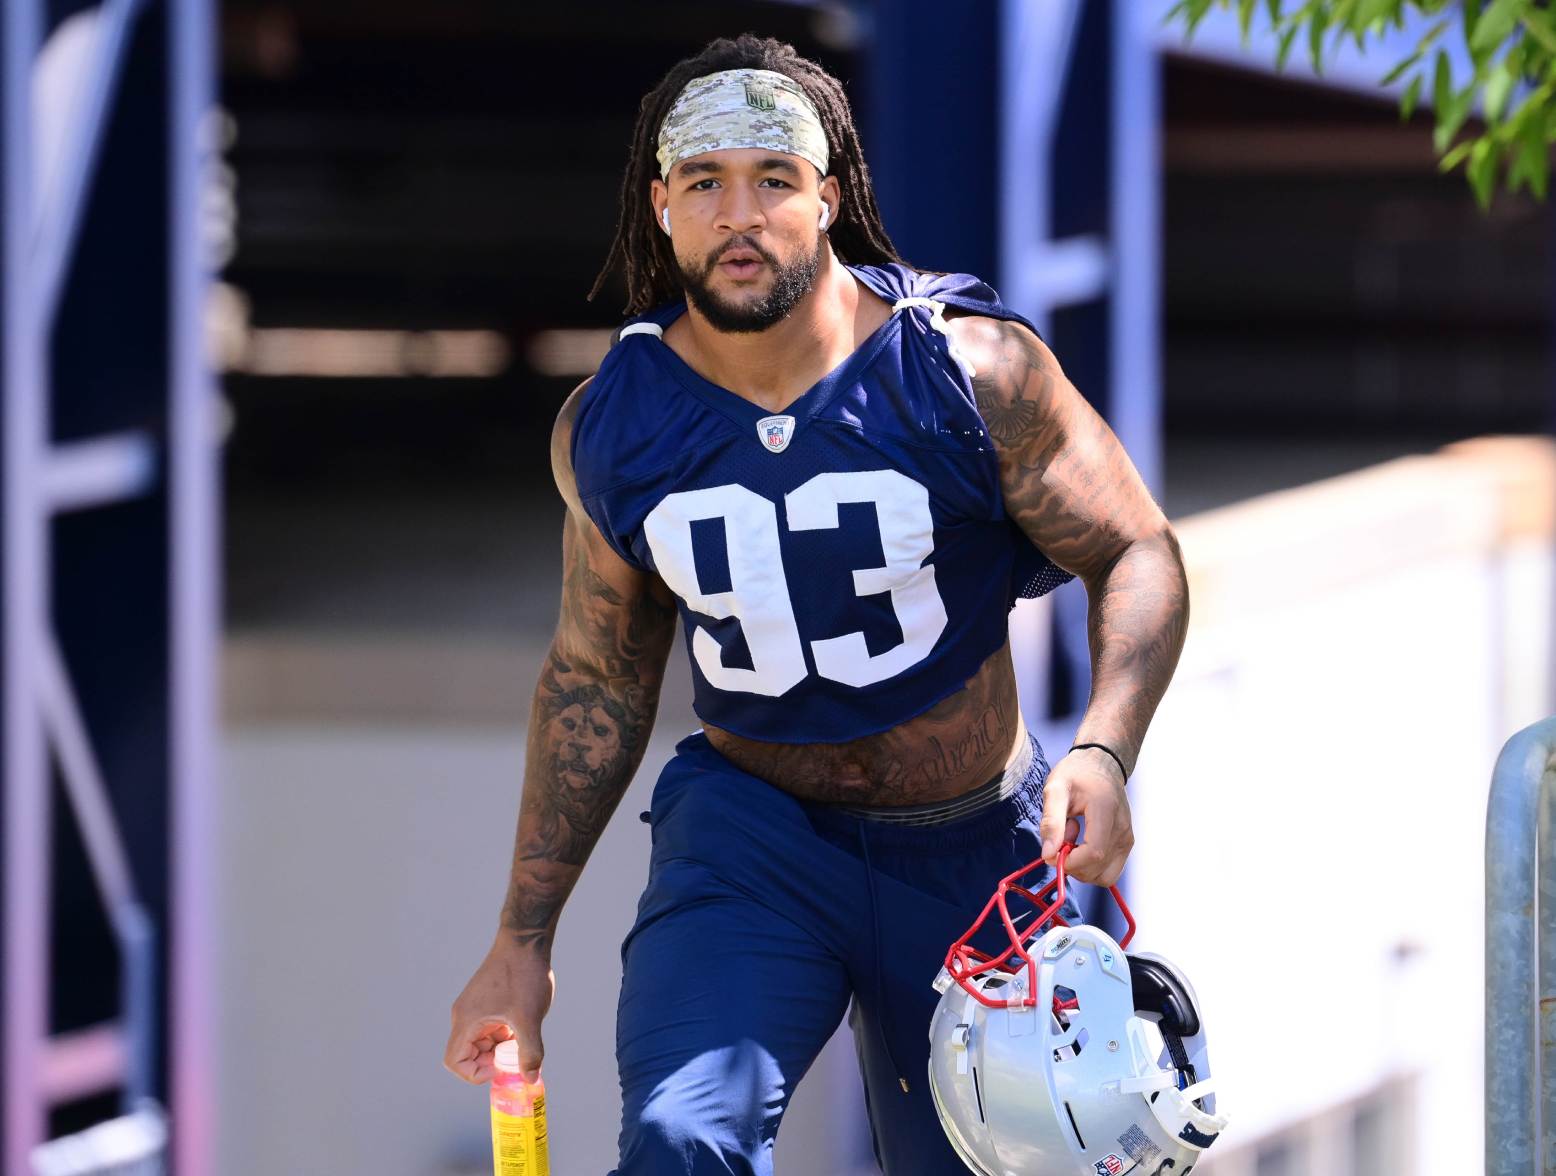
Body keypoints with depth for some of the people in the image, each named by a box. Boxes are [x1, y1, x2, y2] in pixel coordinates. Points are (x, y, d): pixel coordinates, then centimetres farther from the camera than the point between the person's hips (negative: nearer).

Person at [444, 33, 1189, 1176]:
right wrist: (523, 939, 9)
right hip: (750, 828, 0)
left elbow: (1140, 557, -6)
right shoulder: (610, 428, -6)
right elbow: (595, 683, 8)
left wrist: (1104, 753, -25)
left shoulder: (971, 372, -15)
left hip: (973, 854, 0)